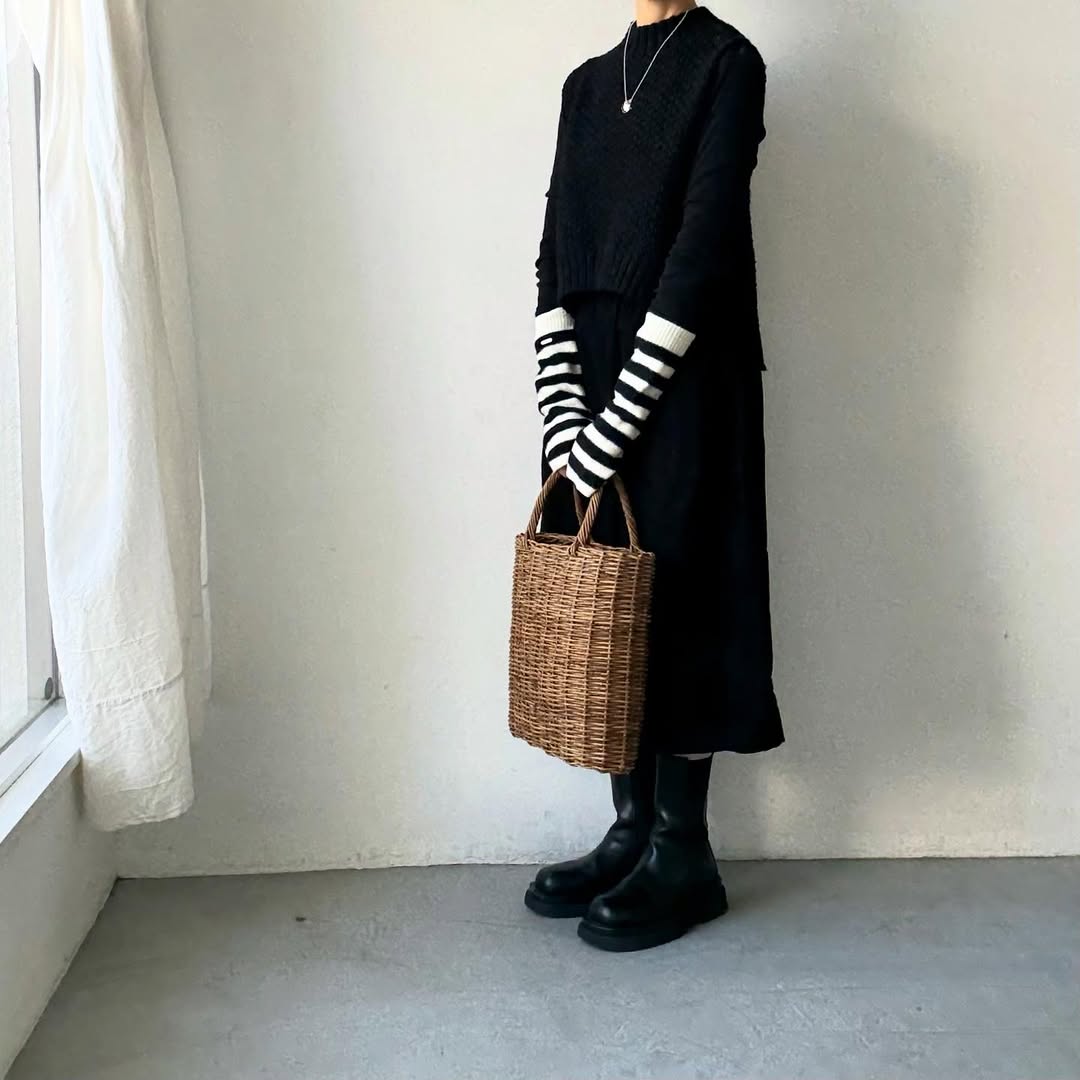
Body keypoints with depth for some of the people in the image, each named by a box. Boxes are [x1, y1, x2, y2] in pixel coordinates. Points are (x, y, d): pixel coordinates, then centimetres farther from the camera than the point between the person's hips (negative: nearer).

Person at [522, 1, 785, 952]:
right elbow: (554, 256, 7)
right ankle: (632, 830, 21)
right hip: (591, 379, 6)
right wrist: (565, 422, -5)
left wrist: (609, 431, -17)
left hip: (680, 388, -6)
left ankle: (684, 856, 11)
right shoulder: (588, 82, 16)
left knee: (673, 605, -2)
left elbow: (702, 248, -13)